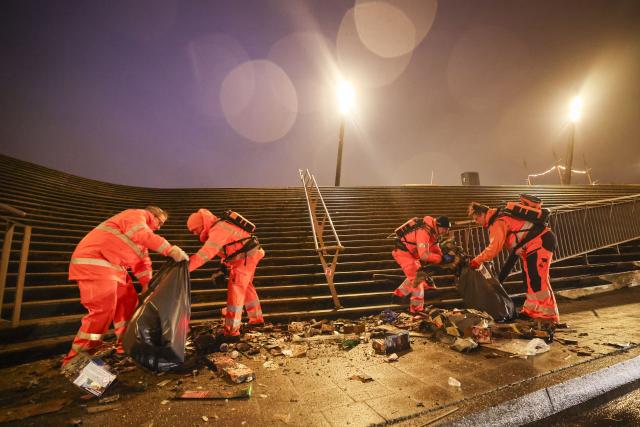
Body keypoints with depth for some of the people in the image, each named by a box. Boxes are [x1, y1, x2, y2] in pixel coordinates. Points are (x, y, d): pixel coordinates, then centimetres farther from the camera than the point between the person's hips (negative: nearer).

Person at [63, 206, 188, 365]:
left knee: (128, 301, 11)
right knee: (103, 309, -14)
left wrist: (147, 284, 8)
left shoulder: (142, 228, 23)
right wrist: (171, 249, -35)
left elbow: (142, 261, 19)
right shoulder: (137, 215, -7)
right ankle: (77, 359, -3)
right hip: (93, 263, -11)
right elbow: (142, 235, -30)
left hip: (111, 266, 11)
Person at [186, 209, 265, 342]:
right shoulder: (216, 227, 8)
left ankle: (232, 332, -4)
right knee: (246, 287, 23)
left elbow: (205, 253, -31)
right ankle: (256, 319, 38)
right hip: (248, 255, 10)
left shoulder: (218, 230, -23)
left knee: (235, 291, -8)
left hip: (246, 257, -10)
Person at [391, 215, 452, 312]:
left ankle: (398, 295, 29)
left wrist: (443, 257, -6)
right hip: (402, 252, -10)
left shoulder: (432, 230, 1)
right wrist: (442, 258, -30)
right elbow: (424, 255, -35)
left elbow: (434, 247, 10)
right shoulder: (424, 232, -30)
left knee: (414, 276, 19)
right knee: (417, 278, -10)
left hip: (410, 252, 10)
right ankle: (417, 309, -4)